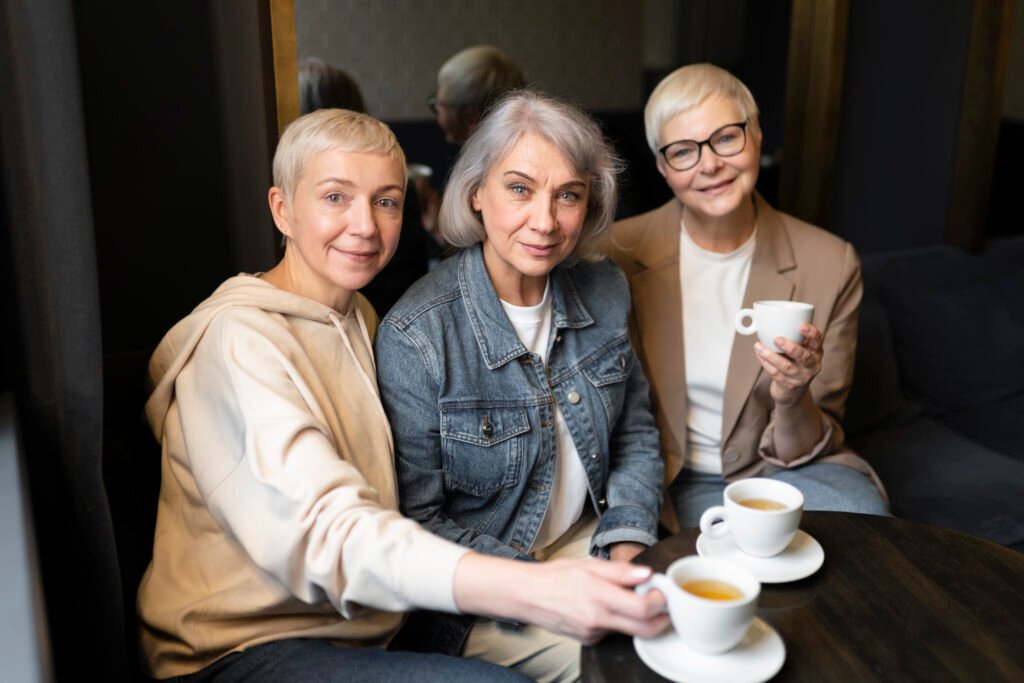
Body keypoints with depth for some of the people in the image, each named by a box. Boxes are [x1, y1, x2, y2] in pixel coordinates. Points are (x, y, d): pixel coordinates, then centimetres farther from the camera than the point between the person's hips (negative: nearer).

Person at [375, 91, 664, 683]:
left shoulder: (605, 290, -4)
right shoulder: (417, 336, -22)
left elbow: (636, 434, 8)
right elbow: (417, 522, -15)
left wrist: (626, 554, -5)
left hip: (587, 539, 6)